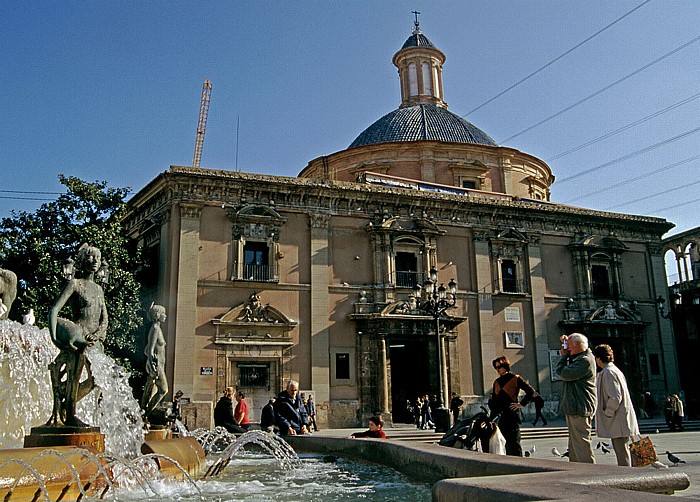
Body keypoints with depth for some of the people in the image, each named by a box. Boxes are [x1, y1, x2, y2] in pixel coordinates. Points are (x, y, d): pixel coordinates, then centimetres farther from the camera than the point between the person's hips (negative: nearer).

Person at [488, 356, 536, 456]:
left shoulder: (515, 379, -1)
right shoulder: (496, 382, 17)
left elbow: (531, 391, -4)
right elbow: (494, 402, 20)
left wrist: (522, 404, -7)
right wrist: (492, 419, 13)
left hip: (512, 414, -5)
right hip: (500, 416, 6)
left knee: (514, 442, -7)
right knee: (507, 442, 7)